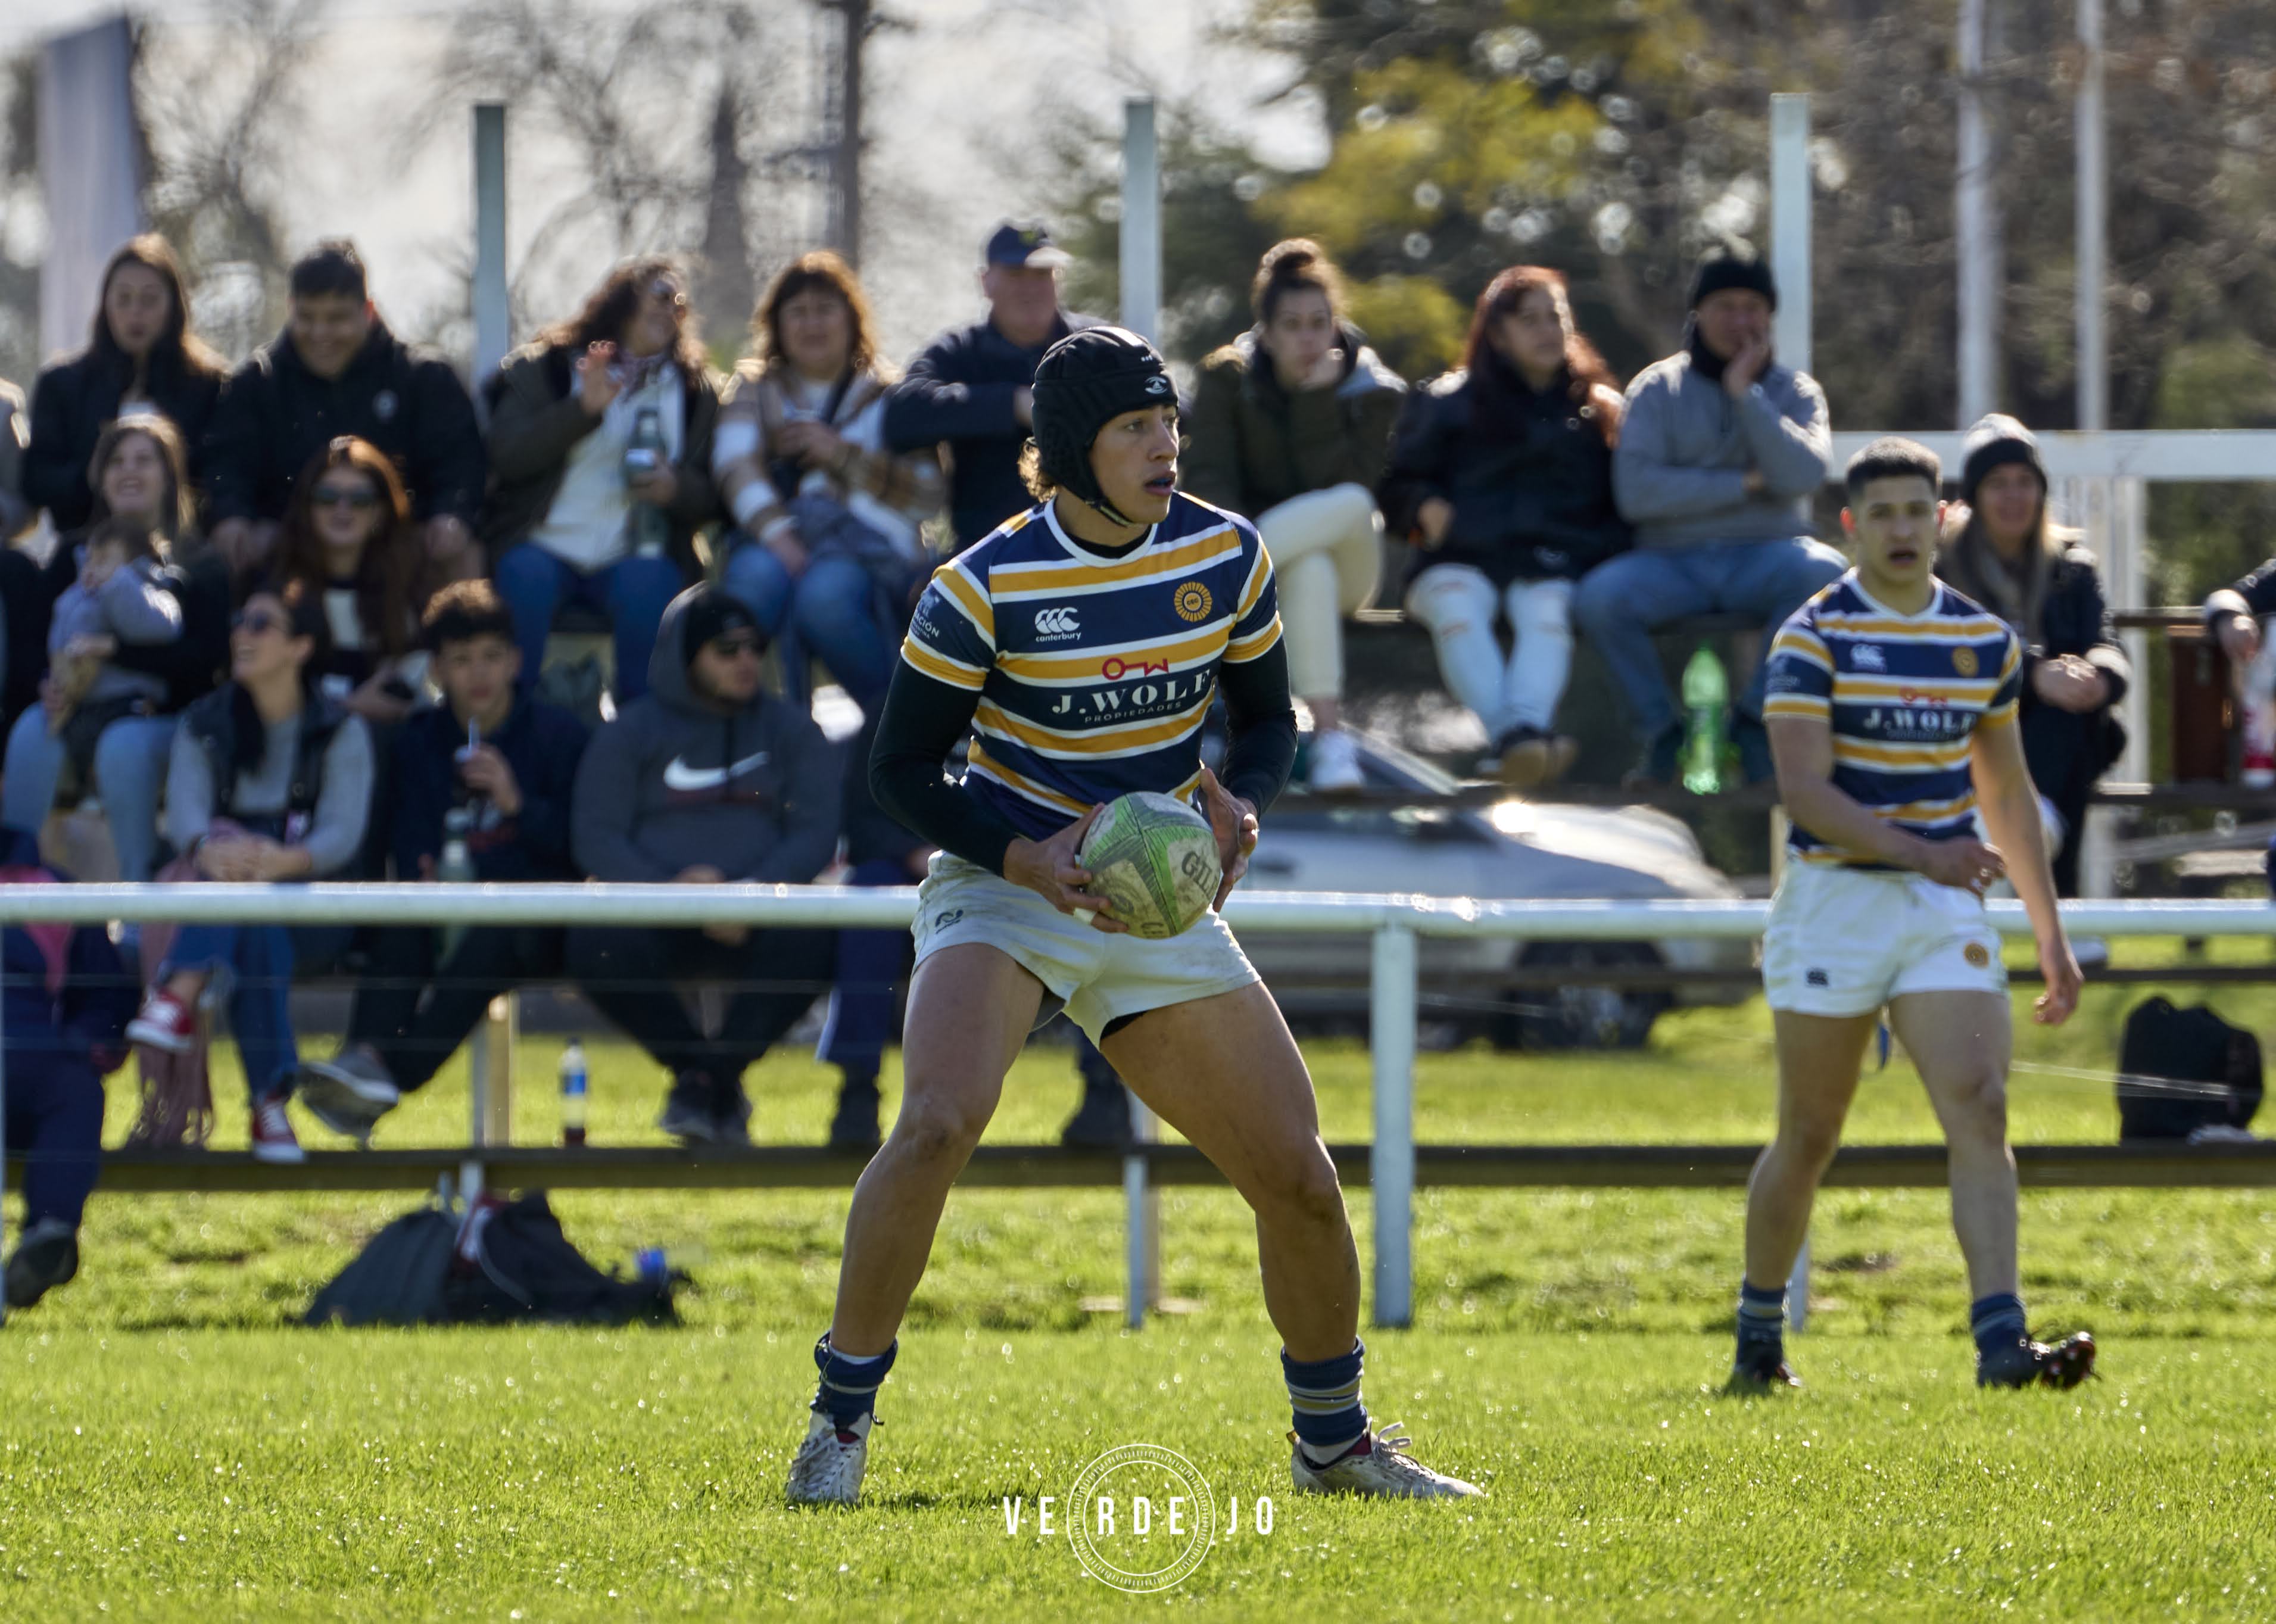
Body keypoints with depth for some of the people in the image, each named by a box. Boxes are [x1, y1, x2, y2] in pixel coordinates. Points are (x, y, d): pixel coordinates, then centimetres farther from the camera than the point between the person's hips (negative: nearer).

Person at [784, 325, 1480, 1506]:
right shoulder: (985, 585, -14)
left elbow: (1268, 718, 11)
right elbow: (900, 768, -8)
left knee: (1300, 1181, 0)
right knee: (937, 1123, -30)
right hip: (1005, 887, -4)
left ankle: (1334, 1441, 23)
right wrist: (1028, 856, -23)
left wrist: (1241, 802, -11)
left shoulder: (1226, 557, -1)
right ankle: (840, 1419, -16)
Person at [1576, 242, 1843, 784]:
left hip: (1765, 558, 1)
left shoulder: (1794, 392, 11)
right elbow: (1635, 492, -8)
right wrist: (1744, 484, -8)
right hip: (1673, 562, 0)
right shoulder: (1657, 388, 8)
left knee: (1822, 571, -34)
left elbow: (1802, 476, -10)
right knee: (1599, 597, -32)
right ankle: (1663, 733, -13)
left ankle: (1754, 724, -21)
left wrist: (1746, 394, -10)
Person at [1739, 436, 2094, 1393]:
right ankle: (1759, 1337, 24)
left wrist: (2050, 935, 16)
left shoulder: (1986, 641, 9)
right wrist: (1920, 851, -27)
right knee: (1809, 1137, 5)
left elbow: (2007, 793, 18)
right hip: (1834, 906, -3)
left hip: (1948, 907, 3)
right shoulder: (1815, 637, -6)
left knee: (1981, 1111, -14)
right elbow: (1805, 791, -15)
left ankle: (2001, 1341, -23)